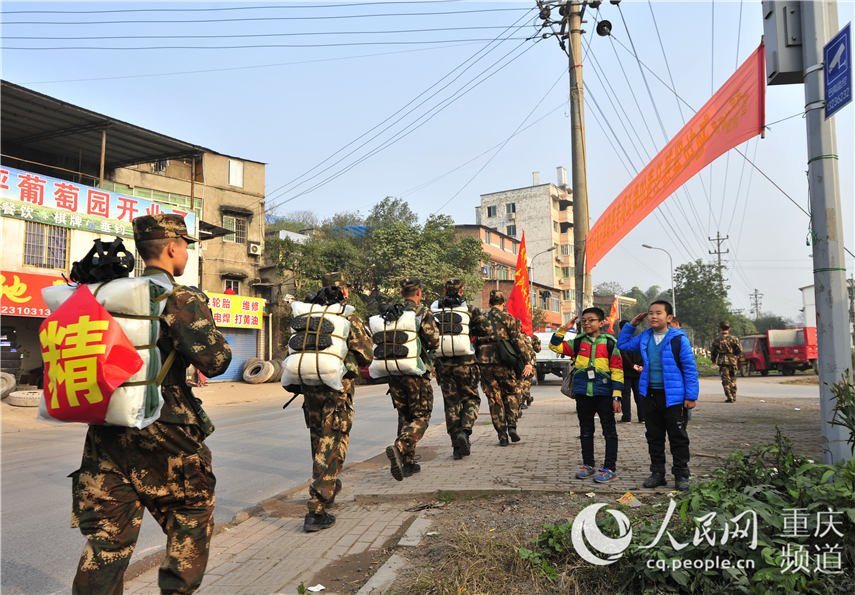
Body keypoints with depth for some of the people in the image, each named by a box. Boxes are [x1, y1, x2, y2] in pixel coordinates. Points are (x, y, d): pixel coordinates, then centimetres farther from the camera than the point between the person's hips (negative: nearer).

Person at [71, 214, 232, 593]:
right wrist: (209, 326, 1)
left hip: (105, 434, 6)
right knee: (191, 520, 17)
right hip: (163, 437, -5)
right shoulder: (181, 300, -12)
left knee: (107, 540, 10)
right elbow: (214, 362, -14)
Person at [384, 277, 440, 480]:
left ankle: (408, 462, 16)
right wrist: (423, 344, 9)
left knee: (404, 416, 16)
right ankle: (399, 448, -21)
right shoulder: (423, 313, -6)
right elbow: (434, 342, -12)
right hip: (416, 373, -5)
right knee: (421, 417, 2)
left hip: (393, 374, 5)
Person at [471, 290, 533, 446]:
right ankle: (512, 426, 2)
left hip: (484, 364, 1)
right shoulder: (508, 318, 1)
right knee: (510, 393, 19)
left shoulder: (479, 319, 8)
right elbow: (518, 341, -7)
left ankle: (502, 436, 6)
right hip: (504, 363, -1)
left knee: (494, 399, 8)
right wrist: (527, 362, -9)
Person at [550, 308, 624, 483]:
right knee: (585, 431, 13)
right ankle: (588, 465, 24)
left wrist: (616, 396, -9)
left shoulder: (610, 343, -3)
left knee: (609, 431, 2)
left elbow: (617, 370, -4)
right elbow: (555, 346, 5)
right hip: (583, 394, 4)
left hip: (604, 393, -4)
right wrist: (563, 329, -5)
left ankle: (610, 468, 9)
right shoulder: (578, 342, 7)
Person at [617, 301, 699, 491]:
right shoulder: (644, 338, 7)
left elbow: (690, 368, -6)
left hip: (673, 396, -5)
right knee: (654, 437, 12)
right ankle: (657, 473, 23)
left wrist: (691, 396, -9)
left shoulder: (678, 338, -7)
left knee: (678, 438, 4)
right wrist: (631, 325, 11)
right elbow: (622, 345, 22)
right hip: (650, 395, 5)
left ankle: (681, 475, 16)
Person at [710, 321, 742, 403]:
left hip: (722, 361, -1)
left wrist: (713, 360, 24)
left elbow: (713, 352, 7)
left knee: (725, 380, 0)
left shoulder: (716, 340, 1)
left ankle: (729, 398, -7)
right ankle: (733, 397, 22)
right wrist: (735, 356, 18)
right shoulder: (734, 338, 0)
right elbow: (740, 350, -1)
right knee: (732, 379, 16)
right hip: (733, 361, 1)